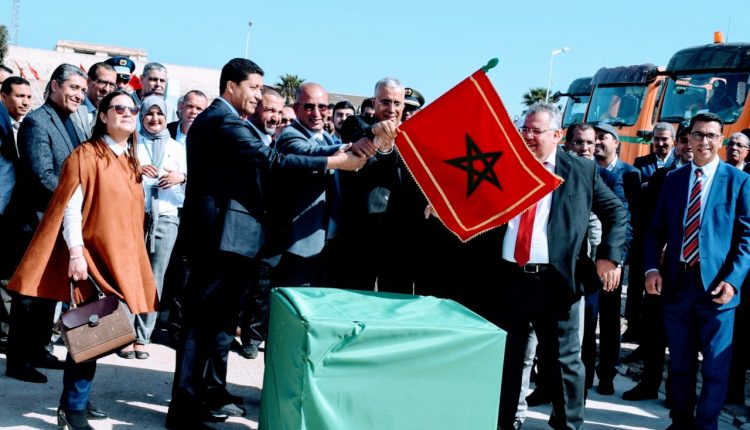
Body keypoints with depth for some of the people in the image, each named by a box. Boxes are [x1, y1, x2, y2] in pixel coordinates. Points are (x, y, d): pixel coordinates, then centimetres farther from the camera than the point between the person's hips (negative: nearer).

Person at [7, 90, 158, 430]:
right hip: (91, 256, -7)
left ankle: (76, 400, 19)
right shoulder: (86, 154, -6)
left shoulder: (130, 160, 15)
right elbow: (70, 207, -13)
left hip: (121, 258, 7)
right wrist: (76, 252, -21)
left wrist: (135, 260, 15)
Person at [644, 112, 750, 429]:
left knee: (715, 365, 4)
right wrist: (652, 268, -5)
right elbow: (657, 229, 10)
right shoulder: (673, 179, 11)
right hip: (676, 282, 3)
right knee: (680, 362, 14)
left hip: (716, 285, -3)